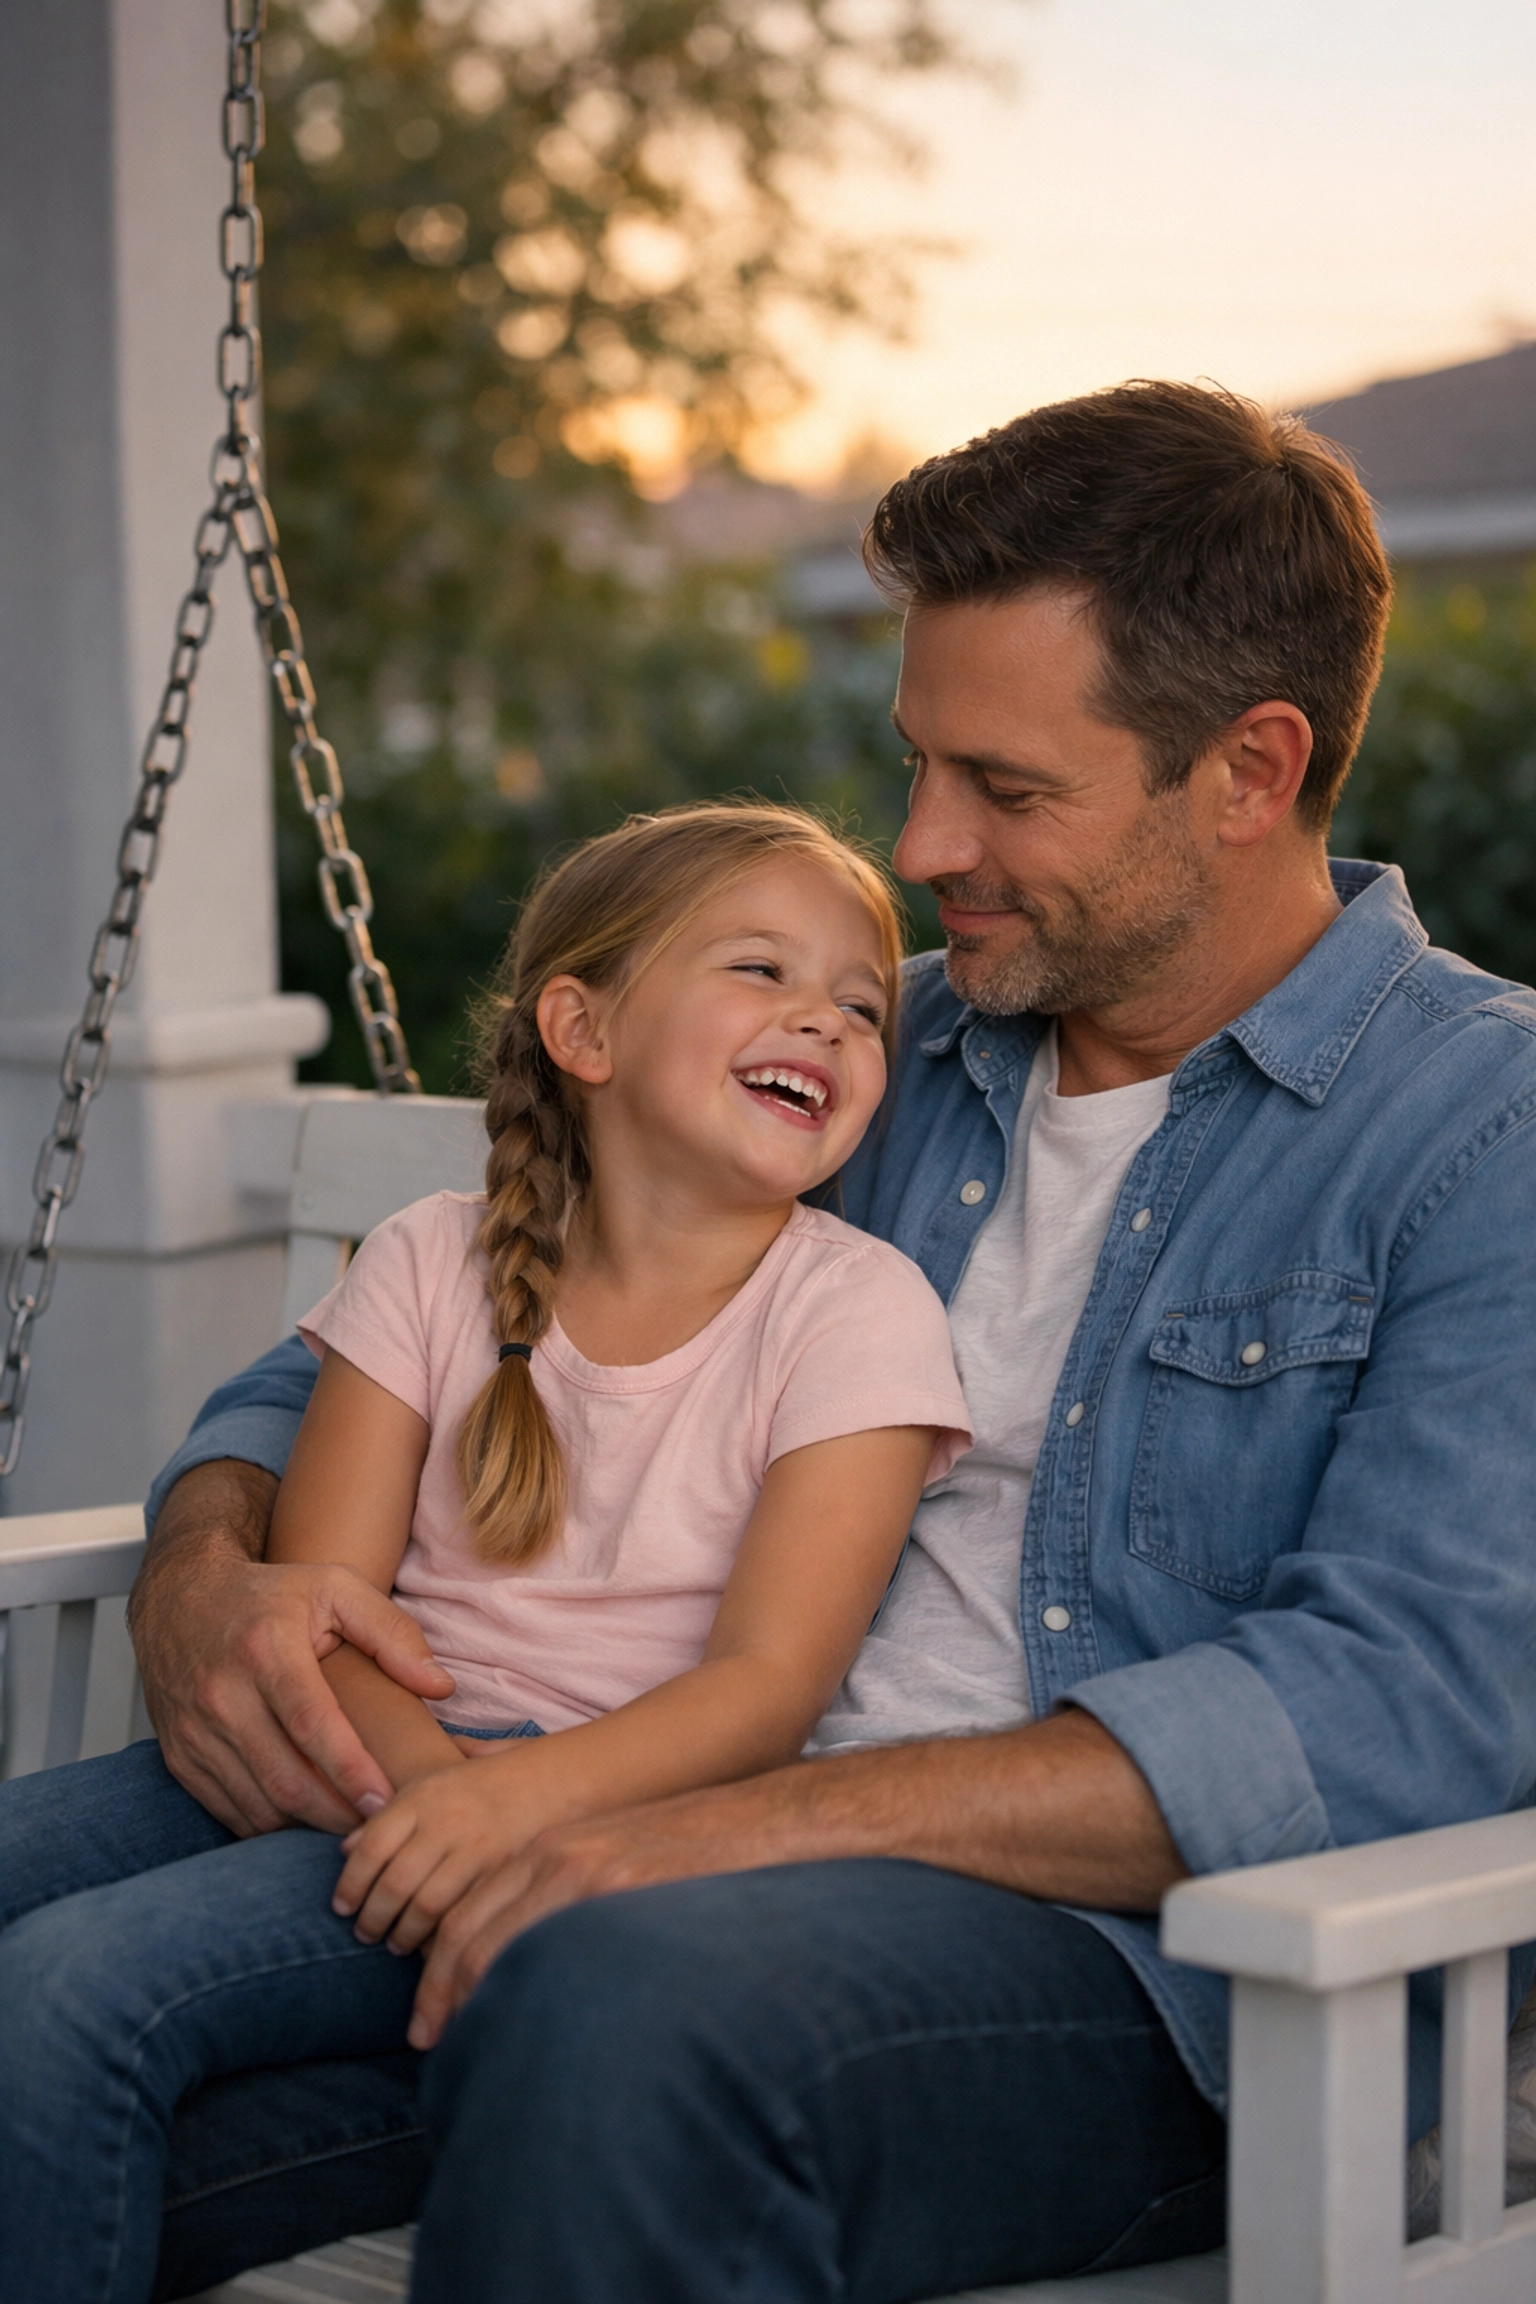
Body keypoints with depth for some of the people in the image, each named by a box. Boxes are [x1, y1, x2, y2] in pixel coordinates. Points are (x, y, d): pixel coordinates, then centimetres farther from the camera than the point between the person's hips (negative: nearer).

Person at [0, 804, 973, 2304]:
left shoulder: (857, 1310, -1)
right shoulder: (433, 1264, 9)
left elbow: (767, 1685, -10)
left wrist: (523, 1792, -28)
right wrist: (420, 1763, -21)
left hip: (613, 1794, -5)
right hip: (378, 1758, 5)